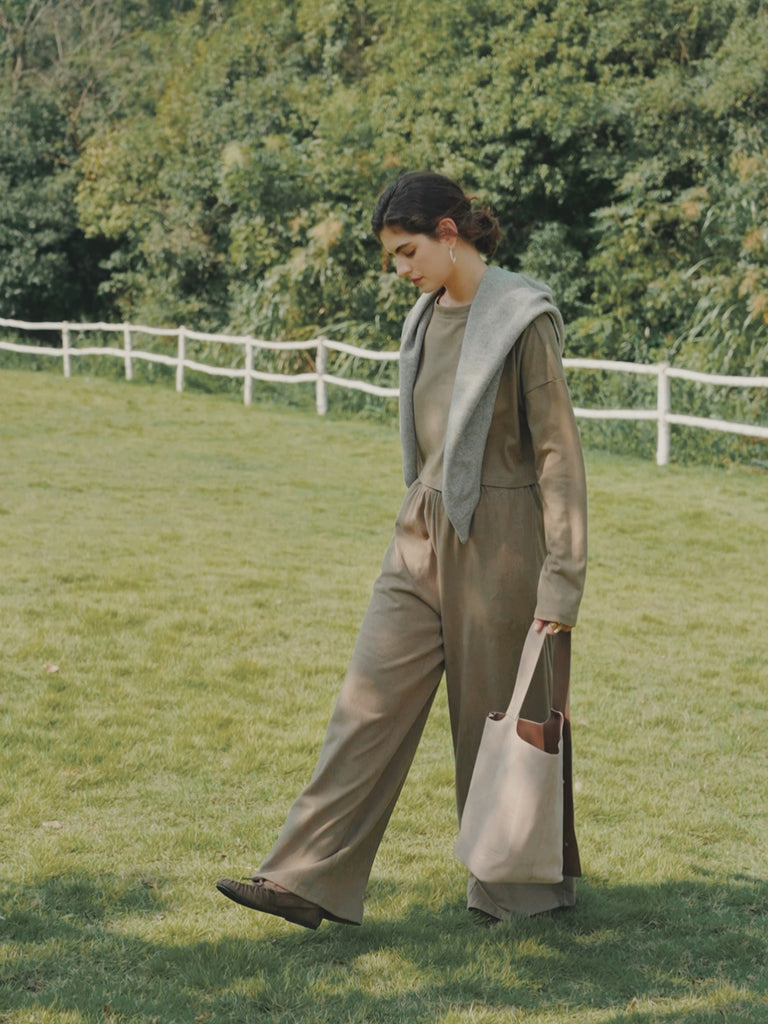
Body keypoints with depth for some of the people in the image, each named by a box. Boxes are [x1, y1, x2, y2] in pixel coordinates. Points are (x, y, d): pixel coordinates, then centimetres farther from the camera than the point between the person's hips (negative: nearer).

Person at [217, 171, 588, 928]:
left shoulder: (523, 318, -13)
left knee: (499, 717, 6)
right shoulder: (428, 317, 10)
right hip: (423, 535, 7)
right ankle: (310, 880, 4)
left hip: (498, 543, -7)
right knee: (371, 701, 2)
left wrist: (561, 581, -16)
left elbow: (558, 453, -13)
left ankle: (523, 887, 25)